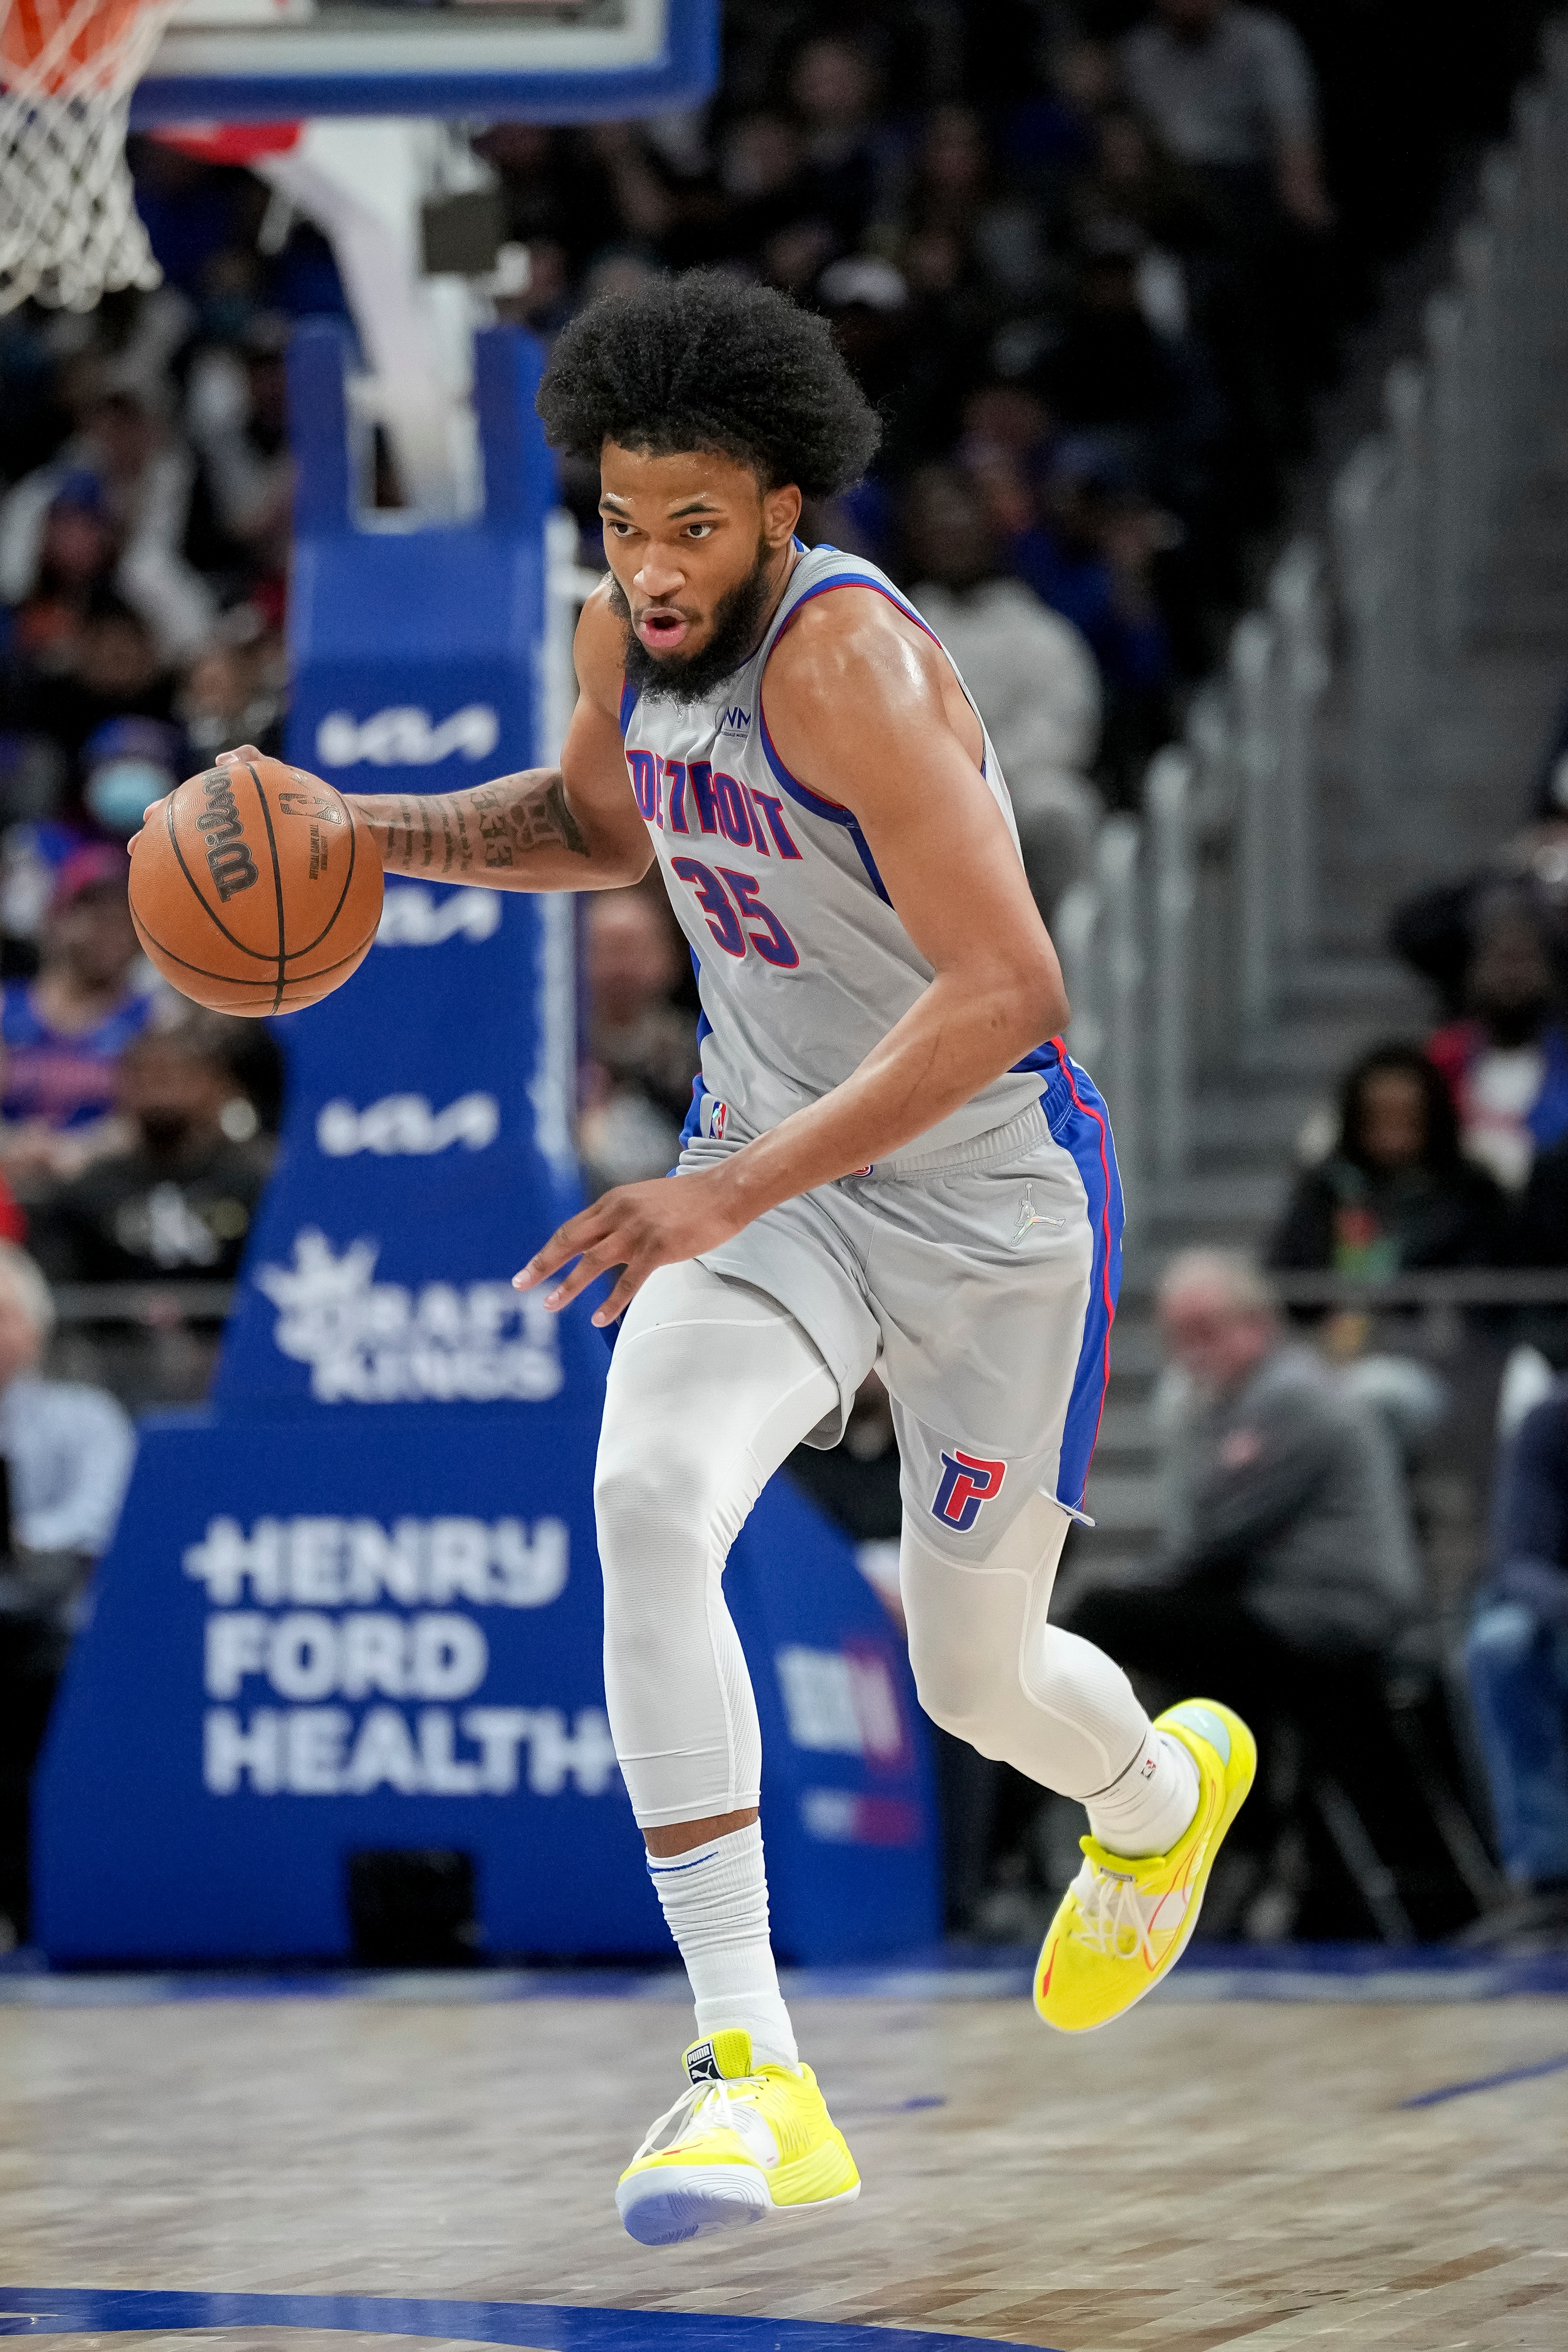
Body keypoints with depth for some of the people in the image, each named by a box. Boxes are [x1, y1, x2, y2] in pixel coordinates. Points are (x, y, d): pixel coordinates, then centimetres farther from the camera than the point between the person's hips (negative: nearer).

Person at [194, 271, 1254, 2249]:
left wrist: (734, 1192, -40)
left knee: (979, 1677, 9)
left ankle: (1162, 1794, 51)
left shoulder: (850, 660, -28)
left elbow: (1008, 991, -35)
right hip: (772, 1171, 5)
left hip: (991, 1200, -5)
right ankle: (752, 2074, -26)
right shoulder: (631, 632, -4)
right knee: (648, 1495, -25)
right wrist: (374, 834, 2)